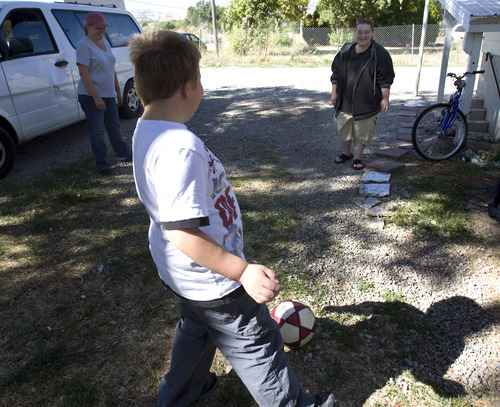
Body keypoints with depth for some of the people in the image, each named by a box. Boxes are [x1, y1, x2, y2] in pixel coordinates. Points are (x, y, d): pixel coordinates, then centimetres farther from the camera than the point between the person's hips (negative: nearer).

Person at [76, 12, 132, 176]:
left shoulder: (104, 41, 12)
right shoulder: (84, 45, -12)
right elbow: (84, 74, -18)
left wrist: (118, 91, 17)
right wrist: (96, 97, -22)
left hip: (108, 94, 7)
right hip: (91, 96, -7)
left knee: (114, 127, 17)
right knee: (97, 131, -1)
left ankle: (123, 154, 32)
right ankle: (102, 164, 8)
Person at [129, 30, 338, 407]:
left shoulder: (145, 131, -1)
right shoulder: (179, 148, -34)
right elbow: (183, 233, -34)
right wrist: (243, 271, -30)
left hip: (182, 276, 10)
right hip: (211, 280, -10)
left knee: (196, 329, 32)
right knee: (256, 345, 13)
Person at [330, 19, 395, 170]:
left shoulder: (380, 53, -6)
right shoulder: (345, 51, 5)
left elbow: (385, 79, -6)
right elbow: (336, 73, 11)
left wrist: (385, 98, -11)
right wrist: (334, 93, 7)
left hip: (366, 102, -4)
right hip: (344, 100, 4)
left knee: (362, 131, 4)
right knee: (343, 128, 13)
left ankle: (357, 157, 20)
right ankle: (346, 153, 34)